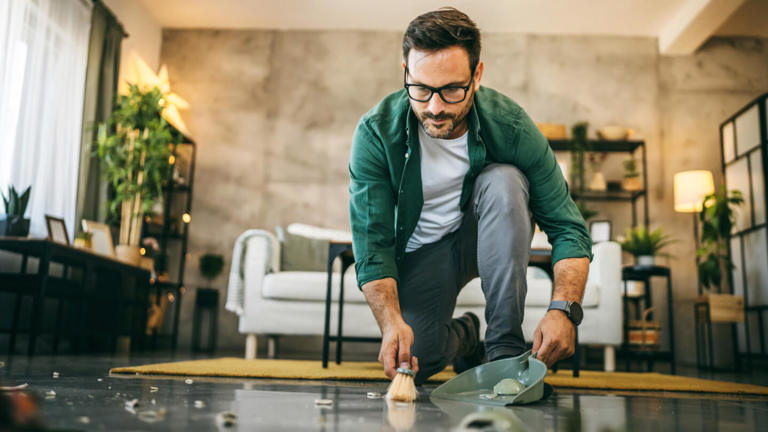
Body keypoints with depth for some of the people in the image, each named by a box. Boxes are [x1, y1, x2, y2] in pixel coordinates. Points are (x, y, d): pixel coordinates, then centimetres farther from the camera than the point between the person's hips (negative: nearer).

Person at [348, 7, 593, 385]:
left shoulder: (511, 126, -22)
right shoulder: (376, 132, -23)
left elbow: (568, 227, -20)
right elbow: (372, 243, -23)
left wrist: (564, 308, -37)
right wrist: (391, 321, -40)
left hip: (485, 238, 0)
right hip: (418, 251, 0)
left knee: (504, 180, -32)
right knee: (412, 361, -23)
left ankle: (505, 347, -23)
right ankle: (464, 334, 16)